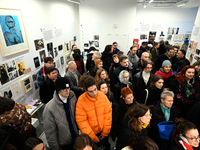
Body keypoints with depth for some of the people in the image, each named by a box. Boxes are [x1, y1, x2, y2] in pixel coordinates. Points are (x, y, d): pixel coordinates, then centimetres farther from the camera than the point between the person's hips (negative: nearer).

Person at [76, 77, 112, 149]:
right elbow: (82, 121, -19)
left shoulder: (102, 96, -16)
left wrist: (105, 132, -7)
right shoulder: (81, 101, -23)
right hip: (91, 134, -2)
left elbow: (108, 113, -10)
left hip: (104, 132, 3)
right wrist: (93, 138, -12)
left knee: (107, 146, 27)